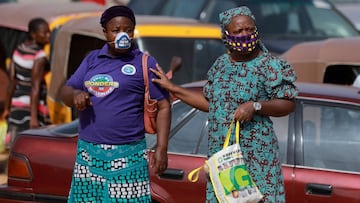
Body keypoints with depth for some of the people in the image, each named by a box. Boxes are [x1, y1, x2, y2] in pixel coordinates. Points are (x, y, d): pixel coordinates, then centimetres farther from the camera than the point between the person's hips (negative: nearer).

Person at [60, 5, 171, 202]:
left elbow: (163, 106, -2)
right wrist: (75, 95, -11)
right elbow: (65, 91, 14)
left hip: (127, 156, -4)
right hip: (88, 153, 4)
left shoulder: (145, 63, 1)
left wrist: (161, 148, -11)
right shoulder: (92, 59, 14)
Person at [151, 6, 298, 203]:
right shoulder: (221, 64, 12)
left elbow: (288, 104, -7)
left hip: (255, 154, -5)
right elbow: (210, 102, 20)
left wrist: (255, 106, -21)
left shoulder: (269, 65, -7)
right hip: (220, 152, 5)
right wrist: (172, 88, 21)